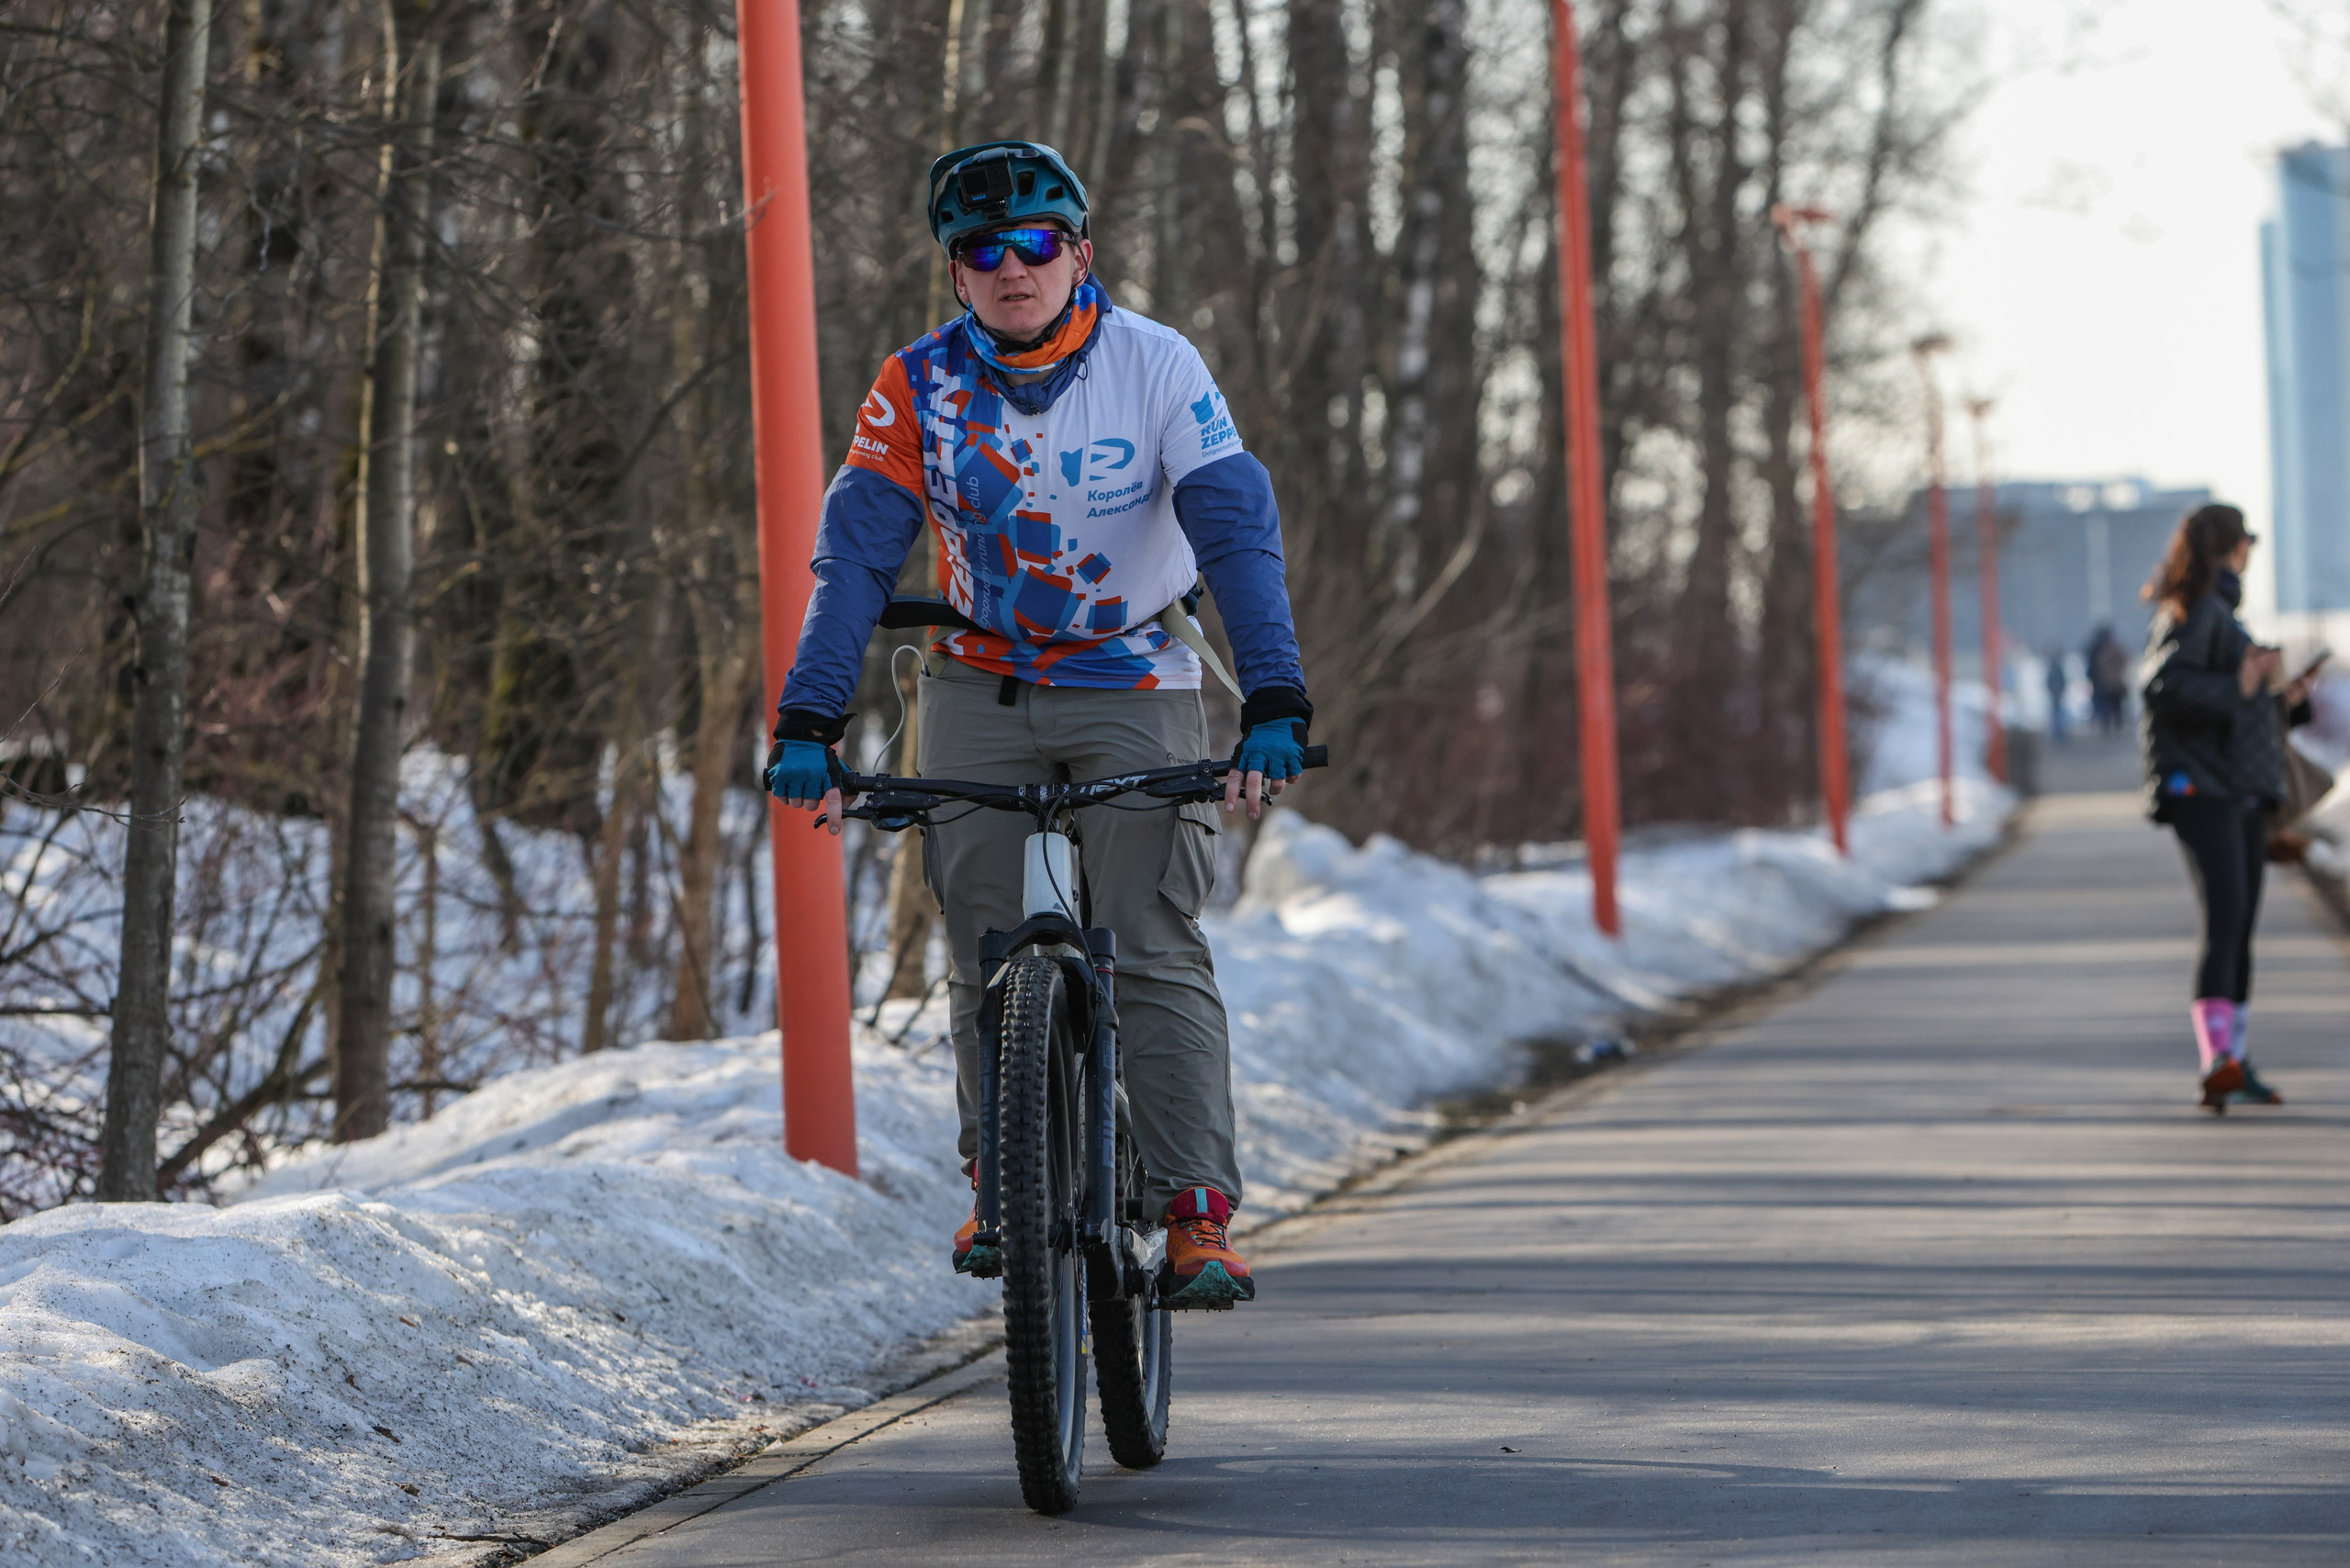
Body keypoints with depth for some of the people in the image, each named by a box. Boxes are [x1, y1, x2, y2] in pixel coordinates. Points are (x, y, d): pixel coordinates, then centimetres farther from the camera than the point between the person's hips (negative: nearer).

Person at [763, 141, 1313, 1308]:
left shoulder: (1157, 367, -14)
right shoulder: (917, 386, -9)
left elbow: (1239, 534, -19)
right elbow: (856, 554, -14)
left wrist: (1275, 708, -30)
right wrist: (806, 724, -24)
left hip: (1136, 685, -2)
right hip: (980, 690, 2)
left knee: (1156, 952, -12)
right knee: (987, 958, -2)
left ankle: (1198, 1216, -14)